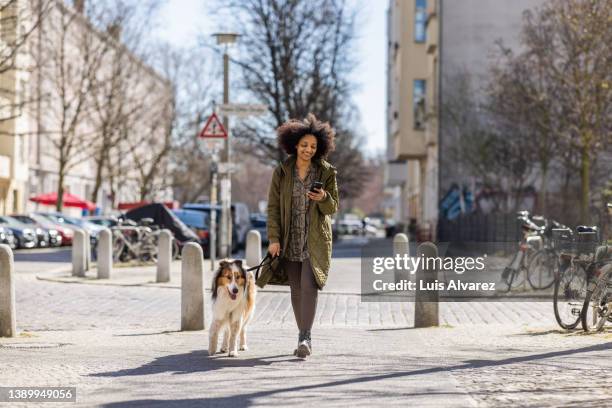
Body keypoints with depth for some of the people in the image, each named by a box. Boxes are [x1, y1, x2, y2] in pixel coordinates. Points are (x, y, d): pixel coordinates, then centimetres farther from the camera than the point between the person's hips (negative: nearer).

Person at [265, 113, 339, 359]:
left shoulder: (326, 172, -1)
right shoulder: (281, 172, 0)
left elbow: (333, 208, 2)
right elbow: (273, 206, 0)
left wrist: (324, 198, -21)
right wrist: (273, 239, -8)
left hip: (315, 239, -2)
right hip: (290, 239, 2)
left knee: (309, 285, -17)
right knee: (296, 289, 7)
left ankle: (305, 338, -20)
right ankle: (304, 337, 18)